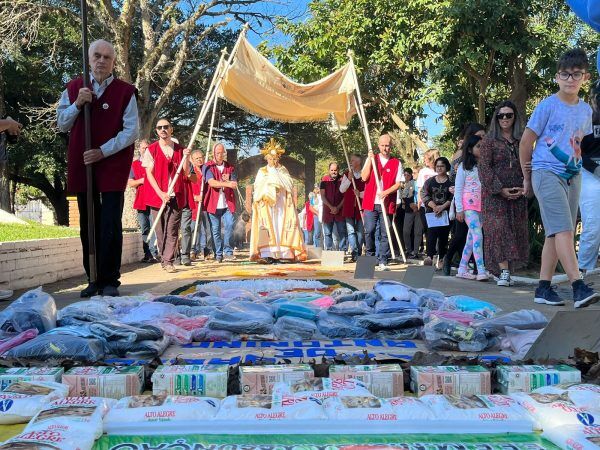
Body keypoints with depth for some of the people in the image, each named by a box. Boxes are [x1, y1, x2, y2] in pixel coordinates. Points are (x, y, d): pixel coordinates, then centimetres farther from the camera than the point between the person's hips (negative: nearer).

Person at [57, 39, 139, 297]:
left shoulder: (125, 91, 0)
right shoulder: (74, 88, 10)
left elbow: (131, 131, -5)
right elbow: (62, 124, 8)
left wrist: (102, 151, -14)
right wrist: (77, 104, -9)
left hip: (113, 164, -3)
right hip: (81, 165, 4)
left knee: (110, 225, -7)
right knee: (88, 225, 8)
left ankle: (109, 281, 1)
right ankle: (94, 279, 17)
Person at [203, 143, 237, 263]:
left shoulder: (230, 167, 14)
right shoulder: (208, 167, 2)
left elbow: (234, 184, 7)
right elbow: (212, 182, -13)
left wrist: (228, 180, -13)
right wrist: (227, 183, -24)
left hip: (227, 203, 2)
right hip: (213, 203, -2)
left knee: (229, 225, -13)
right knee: (215, 230, 3)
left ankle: (228, 252, -5)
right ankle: (218, 254, 12)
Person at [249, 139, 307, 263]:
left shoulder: (283, 171, 17)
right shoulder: (262, 172, 14)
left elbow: (289, 185, 4)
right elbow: (259, 188, 2)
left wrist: (277, 172, 1)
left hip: (282, 205, 2)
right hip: (266, 206, -2)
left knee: (281, 226, -8)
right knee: (267, 227, -13)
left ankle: (279, 253, -10)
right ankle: (266, 254, -18)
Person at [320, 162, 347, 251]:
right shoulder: (324, 180, 3)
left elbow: (345, 196, 4)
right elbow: (322, 196, 0)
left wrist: (338, 207, -7)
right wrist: (331, 207, -10)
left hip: (340, 210, 0)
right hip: (327, 211, 0)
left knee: (342, 233, -4)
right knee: (327, 233, 2)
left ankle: (343, 250, 0)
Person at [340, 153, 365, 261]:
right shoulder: (346, 175, 11)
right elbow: (341, 189, 3)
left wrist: (360, 194, -16)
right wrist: (349, 179, -10)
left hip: (361, 207, -2)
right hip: (349, 207, 2)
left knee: (360, 232, 3)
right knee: (351, 231, -8)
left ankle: (358, 254, 12)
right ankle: (355, 253, -13)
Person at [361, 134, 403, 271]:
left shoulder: (396, 163, 7)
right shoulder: (371, 158, 9)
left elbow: (398, 183, 1)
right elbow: (364, 177, -2)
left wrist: (386, 192, -15)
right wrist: (370, 159, -8)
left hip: (387, 203, 0)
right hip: (371, 203, 0)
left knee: (385, 233, 0)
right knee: (369, 231, -3)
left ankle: (382, 261, 4)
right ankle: (370, 257, 14)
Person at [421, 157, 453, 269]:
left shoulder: (451, 182, 6)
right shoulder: (430, 181, 12)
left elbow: (453, 198, -3)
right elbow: (424, 195, 2)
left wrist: (442, 207, -16)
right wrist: (434, 207, -12)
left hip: (446, 212, 0)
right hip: (431, 212, 0)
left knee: (443, 235, 1)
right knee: (431, 233, -16)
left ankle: (441, 259, 8)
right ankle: (429, 257, -27)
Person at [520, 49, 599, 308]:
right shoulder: (548, 106, -5)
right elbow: (526, 143, -1)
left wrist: (575, 169, 12)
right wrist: (527, 178, 4)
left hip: (572, 176, 6)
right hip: (546, 173, -6)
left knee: (555, 233, 6)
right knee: (563, 229, -16)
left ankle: (544, 288, 11)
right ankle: (578, 286, -20)